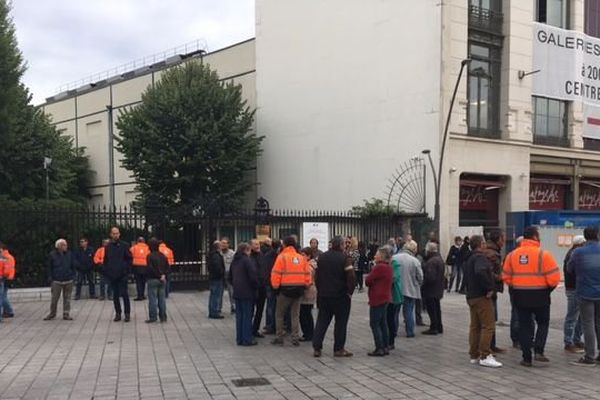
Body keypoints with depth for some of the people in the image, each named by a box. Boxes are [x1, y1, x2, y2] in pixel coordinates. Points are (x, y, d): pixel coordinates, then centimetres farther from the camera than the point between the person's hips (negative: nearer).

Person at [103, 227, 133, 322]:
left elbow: (130, 258, 1)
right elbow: (105, 260, 15)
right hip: (112, 275, 3)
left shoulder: (124, 245, -1)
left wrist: (127, 270, -6)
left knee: (124, 294, -4)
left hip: (122, 274, -3)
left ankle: (127, 313, 3)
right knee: (115, 295, 7)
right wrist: (106, 271, 6)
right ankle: (117, 313, 15)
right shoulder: (108, 246, 8)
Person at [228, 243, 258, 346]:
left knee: (239, 315, 11)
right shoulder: (247, 260, -13)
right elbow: (253, 276, -18)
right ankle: (247, 339, 1)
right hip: (247, 292, -7)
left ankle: (239, 339, 15)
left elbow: (229, 277, 18)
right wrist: (256, 286, -3)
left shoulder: (234, 261, 12)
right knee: (247, 315, -1)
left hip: (237, 293, 7)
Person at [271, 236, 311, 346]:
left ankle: (280, 338, 11)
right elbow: (307, 274, 6)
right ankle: (295, 338, 11)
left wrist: (275, 286, 2)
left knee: (279, 314, 10)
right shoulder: (301, 258, 6)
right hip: (299, 290, 4)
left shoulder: (282, 257, -8)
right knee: (295, 315, 13)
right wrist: (305, 285, 16)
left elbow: (276, 274, -11)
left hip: (285, 289, -4)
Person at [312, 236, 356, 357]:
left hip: (323, 296, 5)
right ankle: (339, 349, 9)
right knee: (341, 322, 6)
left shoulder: (322, 257, 5)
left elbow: (316, 276, 9)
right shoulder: (344, 258, -13)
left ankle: (316, 348, 7)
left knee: (322, 321, 10)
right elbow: (351, 278, -19)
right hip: (341, 296, -5)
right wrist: (350, 292, -6)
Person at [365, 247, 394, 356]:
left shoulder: (379, 267, -18)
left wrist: (368, 276, 6)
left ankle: (379, 349, -4)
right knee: (383, 323, 14)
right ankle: (386, 347, 17)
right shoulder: (389, 268, 12)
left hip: (377, 299, -10)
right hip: (385, 298, 10)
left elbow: (367, 281, -13)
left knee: (374, 324, -4)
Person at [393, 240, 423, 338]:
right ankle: (410, 332, 14)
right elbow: (420, 278, -8)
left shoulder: (394, 258, -10)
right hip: (410, 290, -1)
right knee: (409, 311, 11)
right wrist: (417, 285, 13)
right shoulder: (415, 261, -12)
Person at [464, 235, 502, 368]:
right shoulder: (480, 258, -14)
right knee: (488, 326, -7)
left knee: (475, 326, 12)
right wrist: (489, 288, -24)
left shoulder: (469, 260, 18)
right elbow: (480, 272, -33)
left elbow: (465, 277, 25)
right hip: (482, 297, -10)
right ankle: (485, 356, -9)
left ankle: (474, 355, 16)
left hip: (471, 296, 10)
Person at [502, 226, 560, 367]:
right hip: (540, 295, -3)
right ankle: (539, 351, 4)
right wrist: (548, 289, 6)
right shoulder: (543, 254, -12)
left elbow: (506, 277, 5)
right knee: (543, 323, 17)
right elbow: (554, 278, -13)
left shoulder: (512, 255, 1)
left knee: (524, 326, 11)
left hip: (520, 295, 3)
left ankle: (527, 358, 12)